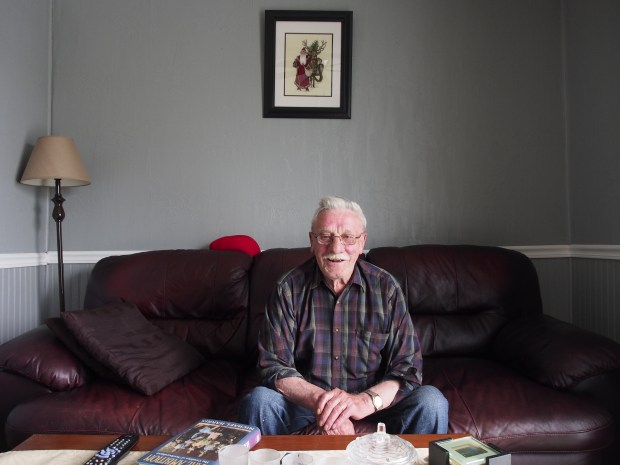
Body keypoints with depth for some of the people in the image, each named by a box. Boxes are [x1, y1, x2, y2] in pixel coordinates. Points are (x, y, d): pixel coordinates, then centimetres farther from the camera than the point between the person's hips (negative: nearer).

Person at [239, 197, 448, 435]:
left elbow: (408, 368, -11)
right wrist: (320, 400, -29)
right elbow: (274, 366, -11)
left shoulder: (386, 287, -8)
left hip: (375, 404, 1)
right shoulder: (289, 288, -9)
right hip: (305, 403, 0)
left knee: (432, 402, -23)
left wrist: (365, 401, -31)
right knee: (258, 400, -28)